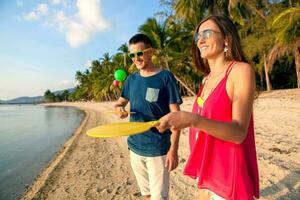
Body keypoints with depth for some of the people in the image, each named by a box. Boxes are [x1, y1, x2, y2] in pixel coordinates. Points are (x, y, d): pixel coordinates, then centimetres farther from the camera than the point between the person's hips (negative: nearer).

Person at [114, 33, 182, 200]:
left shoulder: (165, 77, -10)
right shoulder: (131, 79, 5)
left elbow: (175, 114, -12)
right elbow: (121, 102, 16)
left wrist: (174, 148, -17)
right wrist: (119, 109, -9)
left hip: (158, 149, -5)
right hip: (135, 147, 5)